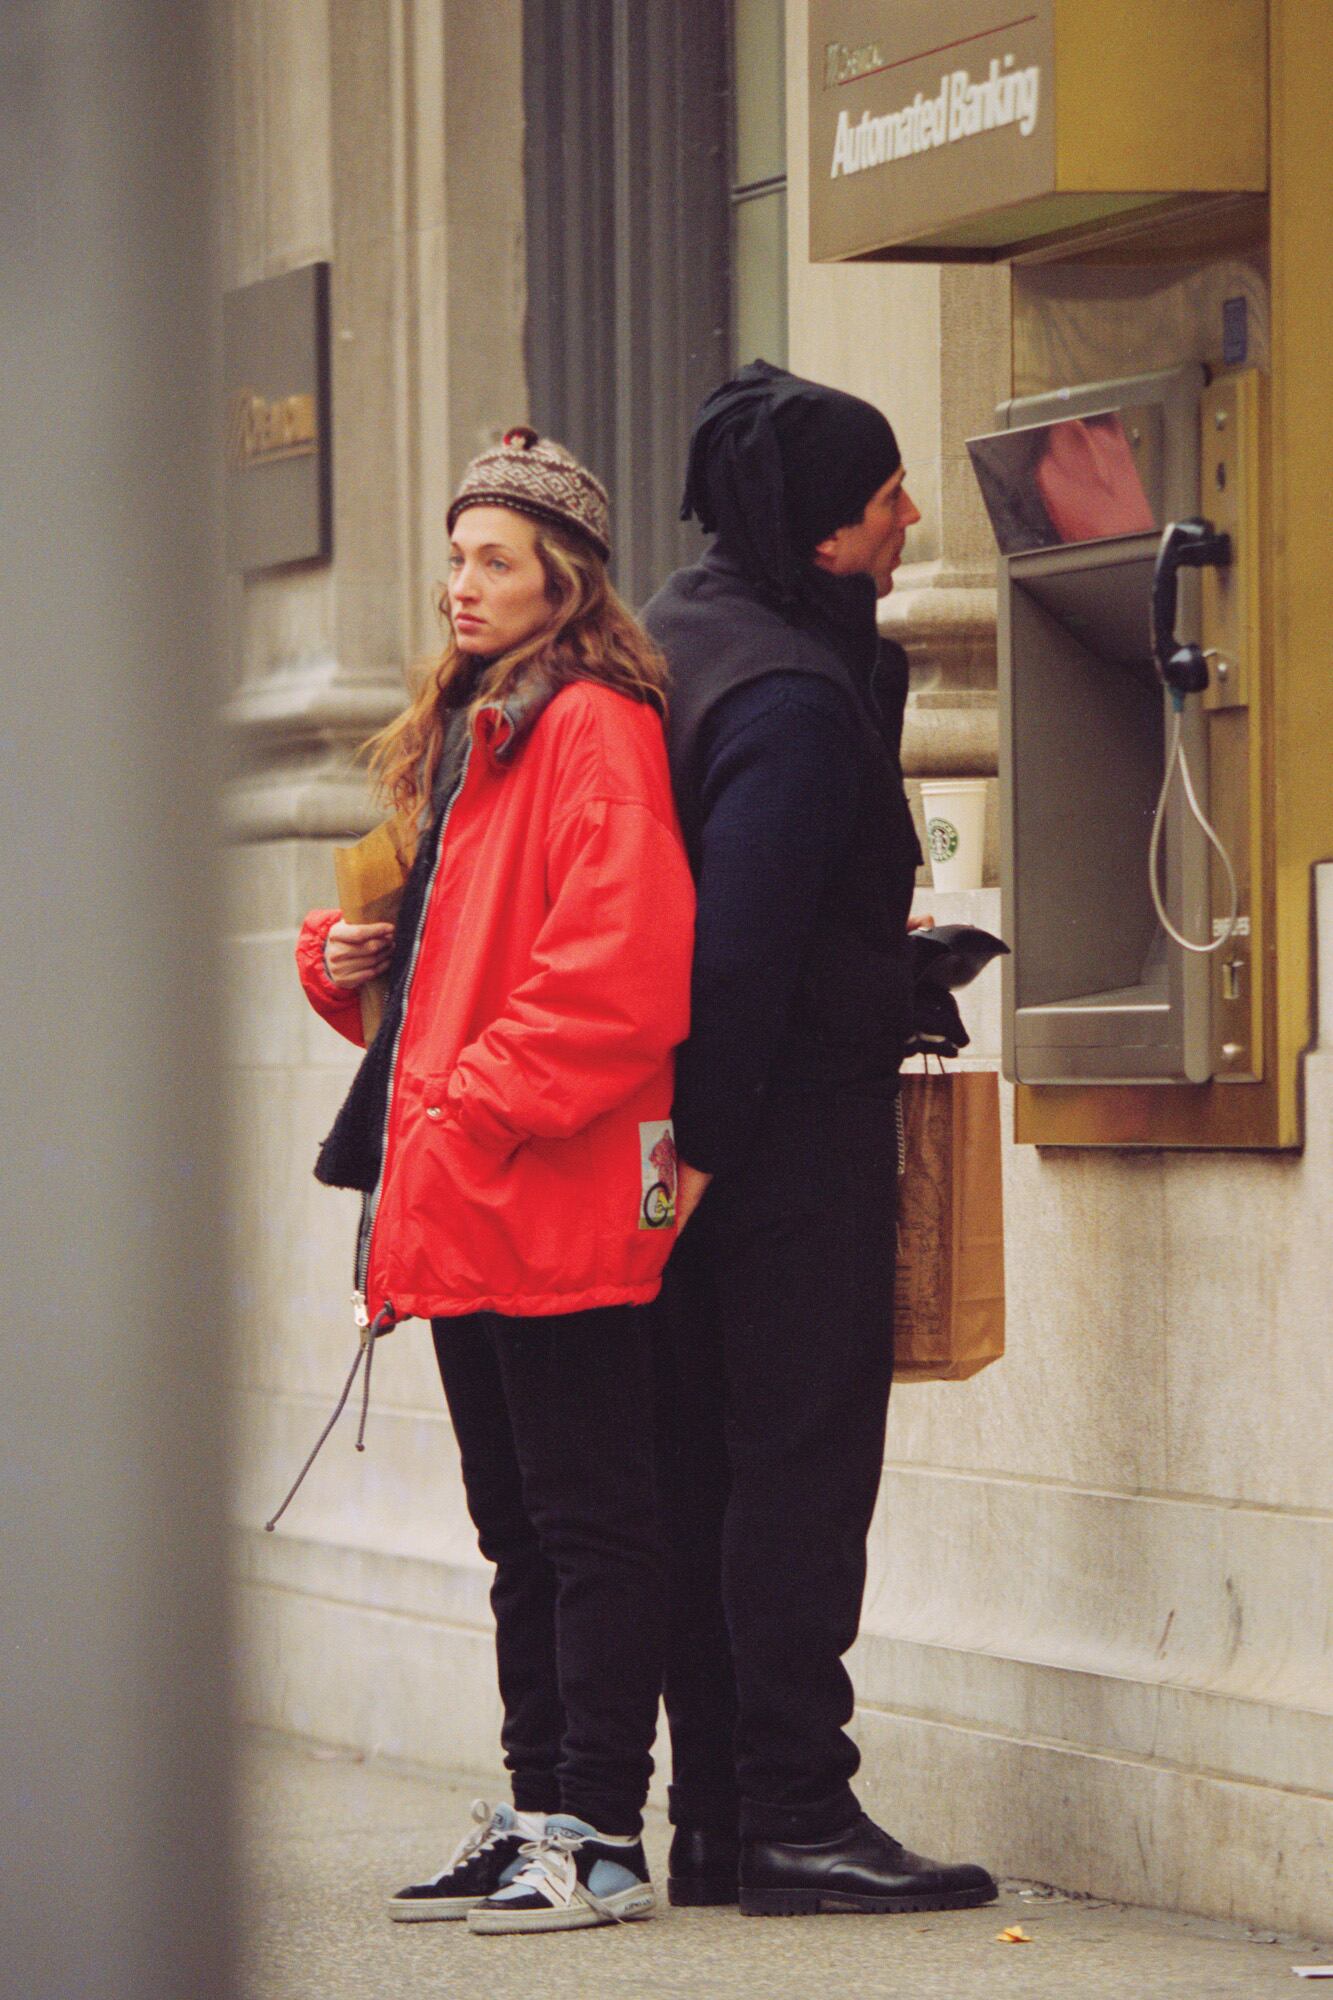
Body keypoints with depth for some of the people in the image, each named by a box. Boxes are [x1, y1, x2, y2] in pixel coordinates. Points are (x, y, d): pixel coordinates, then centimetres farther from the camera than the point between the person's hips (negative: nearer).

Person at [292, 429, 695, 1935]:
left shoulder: (595, 730, -11)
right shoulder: (463, 734, 20)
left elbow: (614, 965, -20)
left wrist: (483, 1109, -19)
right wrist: (342, 953, 7)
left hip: (558, 1198, -10)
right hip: (463, 1212, 10)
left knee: (587, 1519, -6)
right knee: (518, 1527, 13)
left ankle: (601, 1838, -4)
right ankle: (537, 1815, 19)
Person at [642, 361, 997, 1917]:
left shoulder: (670, 637, 12)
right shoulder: (795, 699, -19)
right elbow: (736, 947, -24)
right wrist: (703, 1138, -18)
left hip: (716, 1136, 9)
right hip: (799, 1134, -9)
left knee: (705, 1471, 10)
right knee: (802, 1459, -6)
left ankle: (714, 1817, 13)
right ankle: (794, 1818, -5)